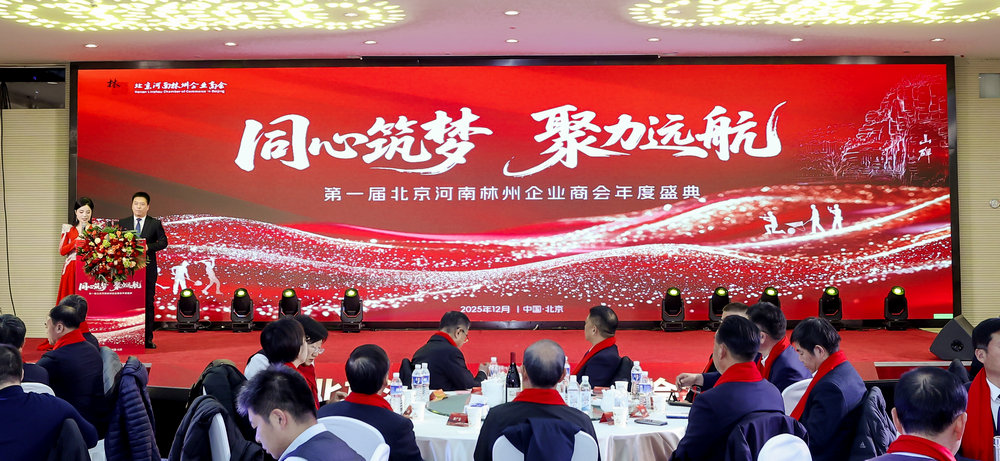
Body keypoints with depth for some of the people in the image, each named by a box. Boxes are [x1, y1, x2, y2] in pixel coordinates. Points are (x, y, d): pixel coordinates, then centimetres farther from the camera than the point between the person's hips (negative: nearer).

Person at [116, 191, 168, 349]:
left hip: (148, 268, -1)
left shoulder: (155, 223, 5)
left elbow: (163, 241, -1)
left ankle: (148, 338, 4)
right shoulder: (123, 222, 10)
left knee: (148, 302, 1)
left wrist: (148, 246, -16)